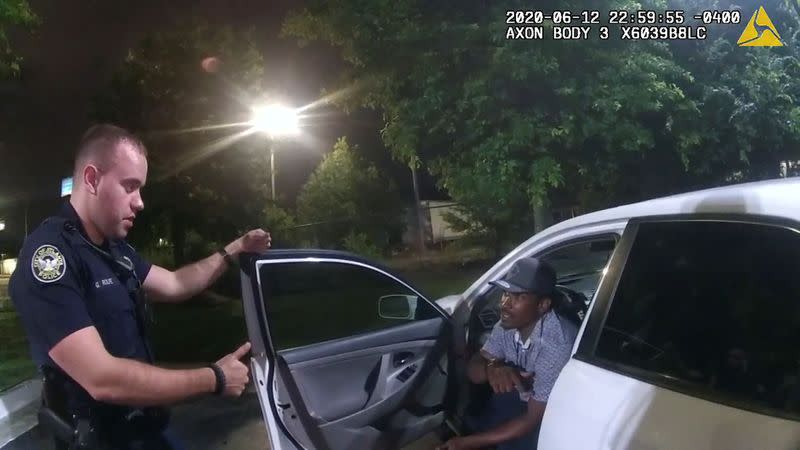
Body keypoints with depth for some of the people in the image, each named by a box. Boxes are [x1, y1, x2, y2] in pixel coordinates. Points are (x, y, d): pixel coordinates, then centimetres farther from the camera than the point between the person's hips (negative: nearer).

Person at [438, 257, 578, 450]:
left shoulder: (557, 344, -34)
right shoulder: (508, 325, -13)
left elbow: (535, 419, -29)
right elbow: (473, 371, -8)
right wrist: (492, 367, -34)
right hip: (523, 399, 6)